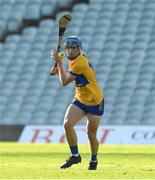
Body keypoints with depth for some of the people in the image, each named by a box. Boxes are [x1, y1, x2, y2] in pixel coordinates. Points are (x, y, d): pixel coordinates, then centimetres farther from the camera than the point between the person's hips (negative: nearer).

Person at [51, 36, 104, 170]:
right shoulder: (73, 60, 3)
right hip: (80, 100, 7)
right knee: (68, 124, -15)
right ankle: (75, 156, -4)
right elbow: (70, 77, 17)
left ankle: (94, 160, 28)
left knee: (91, 135, 3)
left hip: (95, 102, -7)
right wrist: (59, 70, -1)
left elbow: (64, 82, -19)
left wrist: (59, 62, -13)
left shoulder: (80, 63, -25)